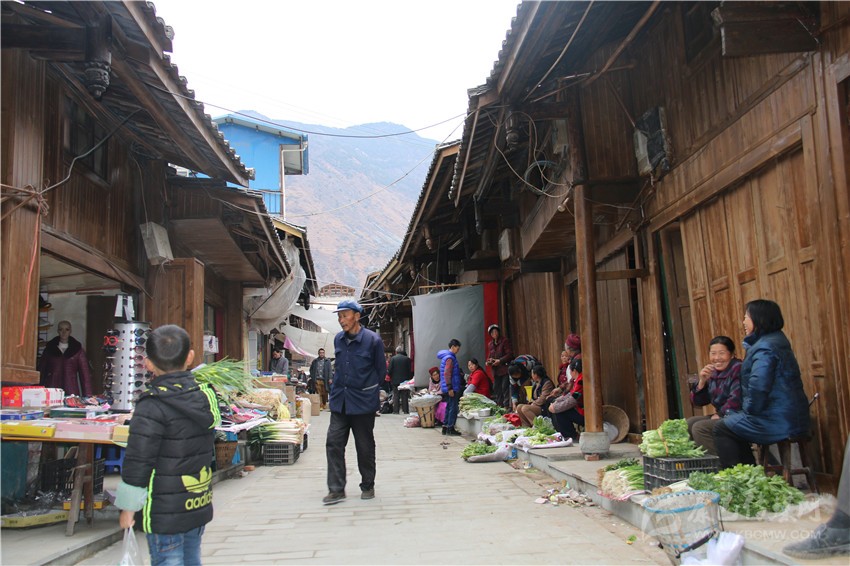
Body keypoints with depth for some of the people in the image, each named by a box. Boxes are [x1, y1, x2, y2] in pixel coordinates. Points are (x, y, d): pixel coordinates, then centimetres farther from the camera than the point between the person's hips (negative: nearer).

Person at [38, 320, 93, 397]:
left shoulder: (77, 349, 4)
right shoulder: (50, 347, 10)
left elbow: (85, 372, -1)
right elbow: (41, 370, 11)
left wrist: (88, 395, -10)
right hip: (52, 390, 1)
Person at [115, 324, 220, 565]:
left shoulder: (151, 406, -18)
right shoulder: (204, 395, 2)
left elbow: (137, 461, -15)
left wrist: (128, 508, -6)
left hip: (165, 513, -6)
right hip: (200, 506, 7)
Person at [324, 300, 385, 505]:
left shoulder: (373, 340, -9)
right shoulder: (338, 340, 5)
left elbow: (381, 370, 1)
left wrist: (370, 391, 6)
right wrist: (338, 386, 14)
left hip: (363, 402, -4)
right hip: (340, 401, 4)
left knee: (365, 446, 7)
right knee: (334, 443, -2)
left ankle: (368, 486, 22)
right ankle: (336, 490, 4)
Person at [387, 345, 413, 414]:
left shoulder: (392, 358, -7)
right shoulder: (407, 359, -3)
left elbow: (389, 370, -8)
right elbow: (410, 370, -3)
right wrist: (409, 378, 9)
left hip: (395, 380, -1)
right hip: (405, 380, 1)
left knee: (396, 396, 5)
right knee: (404, 396, 7)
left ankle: (395, 411, 2)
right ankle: (405, 410, 6)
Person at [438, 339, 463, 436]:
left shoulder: (446, 357, 18)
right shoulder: (450, 358, -14)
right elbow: (447, 374, -21)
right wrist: (450, 388, -23)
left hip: (450, 388, 10)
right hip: (452, 388, -10)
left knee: (449, 407, 14)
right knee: (453, 408, -6)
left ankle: (445, 427, 17)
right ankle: (450, 428, -5)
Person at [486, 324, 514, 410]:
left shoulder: (505, 341, -3)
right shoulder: (490, 344, 17)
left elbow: (510, 354, -9)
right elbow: (489, 356, 23)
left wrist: (500, 360, -17)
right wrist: (488, 362, 0)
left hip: (505, 368, -7)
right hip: (496, 370, 7)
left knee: (505, 387, -11)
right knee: (496, 388, 7)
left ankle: (506, 405, -11)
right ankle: (499, 405, 14)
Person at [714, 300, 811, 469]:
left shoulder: (765, 348, -19)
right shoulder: (776, 341, 15)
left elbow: (758, 387, -29)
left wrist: (749, 409, -14)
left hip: (778, 423, -10)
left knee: (722, 428, 3)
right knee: (730, 425, 23)